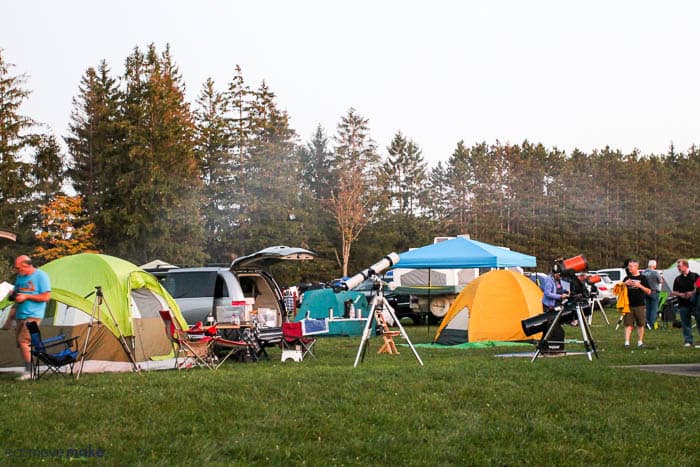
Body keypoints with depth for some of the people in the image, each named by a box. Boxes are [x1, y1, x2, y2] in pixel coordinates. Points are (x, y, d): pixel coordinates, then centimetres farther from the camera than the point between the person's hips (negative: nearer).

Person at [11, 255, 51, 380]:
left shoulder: (41, 276, -8)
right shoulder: (20, 277, 13)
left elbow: (46, 297, -13)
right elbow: (16, 293, 25)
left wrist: (26, 296, -17)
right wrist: (14, 295, 0)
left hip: (33, 315, -8)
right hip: (21, 315, 8)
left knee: (23, 340, -19)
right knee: (21, 343, 4)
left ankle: (29, 371, -13)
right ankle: (30, 370, 10)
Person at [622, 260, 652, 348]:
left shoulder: (642, 278, 3)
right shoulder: (627, 278, 11)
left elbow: (649, 291, 0)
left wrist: (640, 286, -14)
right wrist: (625, 284, -4)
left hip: (640, 305, -2)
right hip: (628, 304, 2)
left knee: (640, 324, 5)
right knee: (628, 324, -3)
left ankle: (640, 341, 15)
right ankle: (627, 342, -6)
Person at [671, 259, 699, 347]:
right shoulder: (677, 279, 12)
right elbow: (674, 292, 14)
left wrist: (692, 293, -15)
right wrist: (680, 294, -7)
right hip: (683, 304, 3)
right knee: (685, 324, 3)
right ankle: (688, 341, 8)